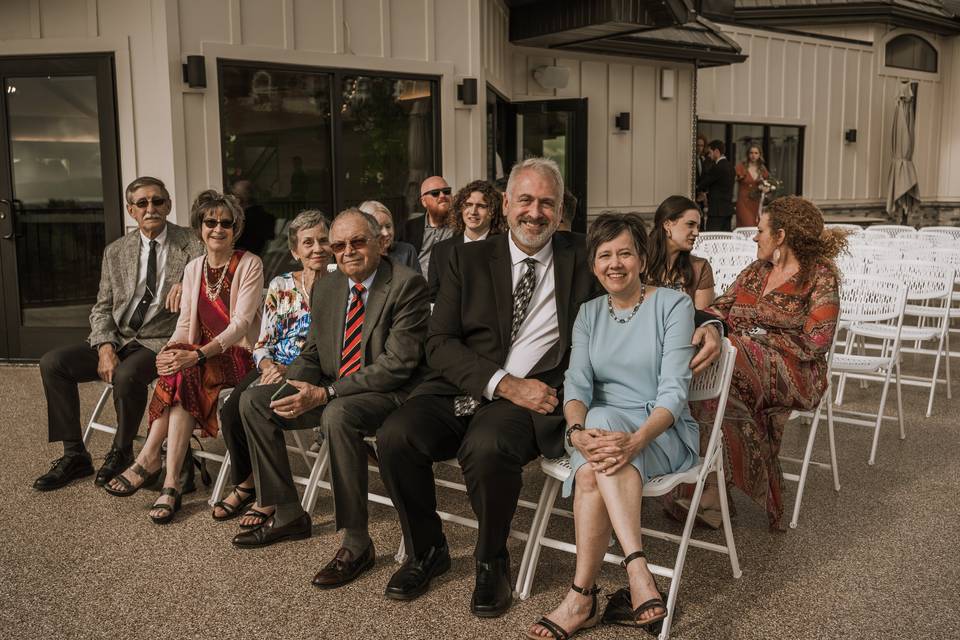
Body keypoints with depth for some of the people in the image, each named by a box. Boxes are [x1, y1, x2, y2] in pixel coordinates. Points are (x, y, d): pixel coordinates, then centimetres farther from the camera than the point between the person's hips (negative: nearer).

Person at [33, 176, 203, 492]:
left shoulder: (190, 243, -1)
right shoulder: (116, 251, 10)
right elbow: (102, 308, 9)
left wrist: (186, 284, -32)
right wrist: (105, 347, -10)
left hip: (161, 341, -5)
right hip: (118, 339, 5)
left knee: (127, 374, -34)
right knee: (52, 362, -12)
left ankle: (121, 452, -7)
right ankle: (74, 454, -2)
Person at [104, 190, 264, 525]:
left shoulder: (249, 265, -6)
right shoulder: (193, 268, 12)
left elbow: (241, 323, -15)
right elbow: (185, 323, 7)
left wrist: (197, 355, -27)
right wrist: (170, 350, -16)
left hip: (239, 355, -4)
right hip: (199, 358, 5)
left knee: (182, 377, -31)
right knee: (179, 370, -29)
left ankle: (148, 460, -22)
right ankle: (170, 484, -28)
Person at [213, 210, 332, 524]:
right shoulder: (280, 286, 11)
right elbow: (262, 344, 10)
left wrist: (290, 371, -19)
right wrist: (269, 366, -13)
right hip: (273, 368, 4)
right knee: (231, 410, -22)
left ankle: (252, 486, -7)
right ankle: (246, 483, 1)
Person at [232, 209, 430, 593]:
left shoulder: (407, 284, -15)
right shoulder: (326, 288, 9)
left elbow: (399, 363, -22)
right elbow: (311, 354, 16)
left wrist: (325, 394, -25)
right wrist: (292, 385, -9)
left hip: (388, 394, -8)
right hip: (329, 392, 8)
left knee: (338, 414, -37)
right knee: (253, 400, -2)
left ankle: (356, 544, -23)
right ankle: (288, 516, 9)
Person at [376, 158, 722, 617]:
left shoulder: (582, 257, 9)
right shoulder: (469, 258, 11)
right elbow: (440, 344, 3)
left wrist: (703, 325, -10)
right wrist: (504, 383, -11)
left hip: (533, 394, -2)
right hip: (459, 388, 3)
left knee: (487, 447, -34)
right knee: (394, 438, -23)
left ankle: (491, 562, -3)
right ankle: (426, 550, 5)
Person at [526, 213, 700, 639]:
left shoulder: (673, 305, -3)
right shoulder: (589, 314, 11)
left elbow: (674, 390, -13)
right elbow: (577, 381, -2)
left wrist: (636, 440, -32)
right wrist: (577, 430, -26)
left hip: (663, 431, -3)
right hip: (603, 426, 3)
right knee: (591, 469, -33)